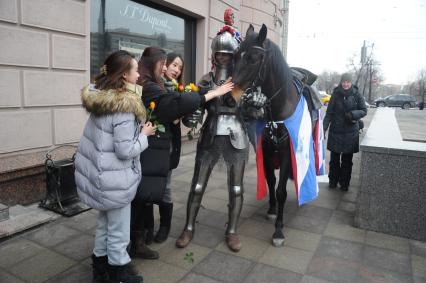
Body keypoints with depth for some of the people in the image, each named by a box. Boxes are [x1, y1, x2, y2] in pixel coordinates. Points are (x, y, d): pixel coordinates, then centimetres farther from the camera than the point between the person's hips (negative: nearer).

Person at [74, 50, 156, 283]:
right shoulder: (125, 106, -24)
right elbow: (125, 151, -23)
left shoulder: (100, 96, 3)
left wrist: (138, 130, 8)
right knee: (118, 231, 9)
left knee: (104, 223, 23)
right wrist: (144, 134, -8)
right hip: (114, 179, -9)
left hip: (100, 172, 9)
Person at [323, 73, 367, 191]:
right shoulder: (336, 94, -1)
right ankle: (333, 181, 23)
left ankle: (344, 183, 22)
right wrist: (324, 127, -10)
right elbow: (329, 113, -1)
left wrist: (353, 114, -17)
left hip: (350, 132, 0)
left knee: (347, 160, 8)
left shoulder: (356, 95, -2)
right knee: (334, 158, 7)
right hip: (335, 131, 0)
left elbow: (364, 110, 4)